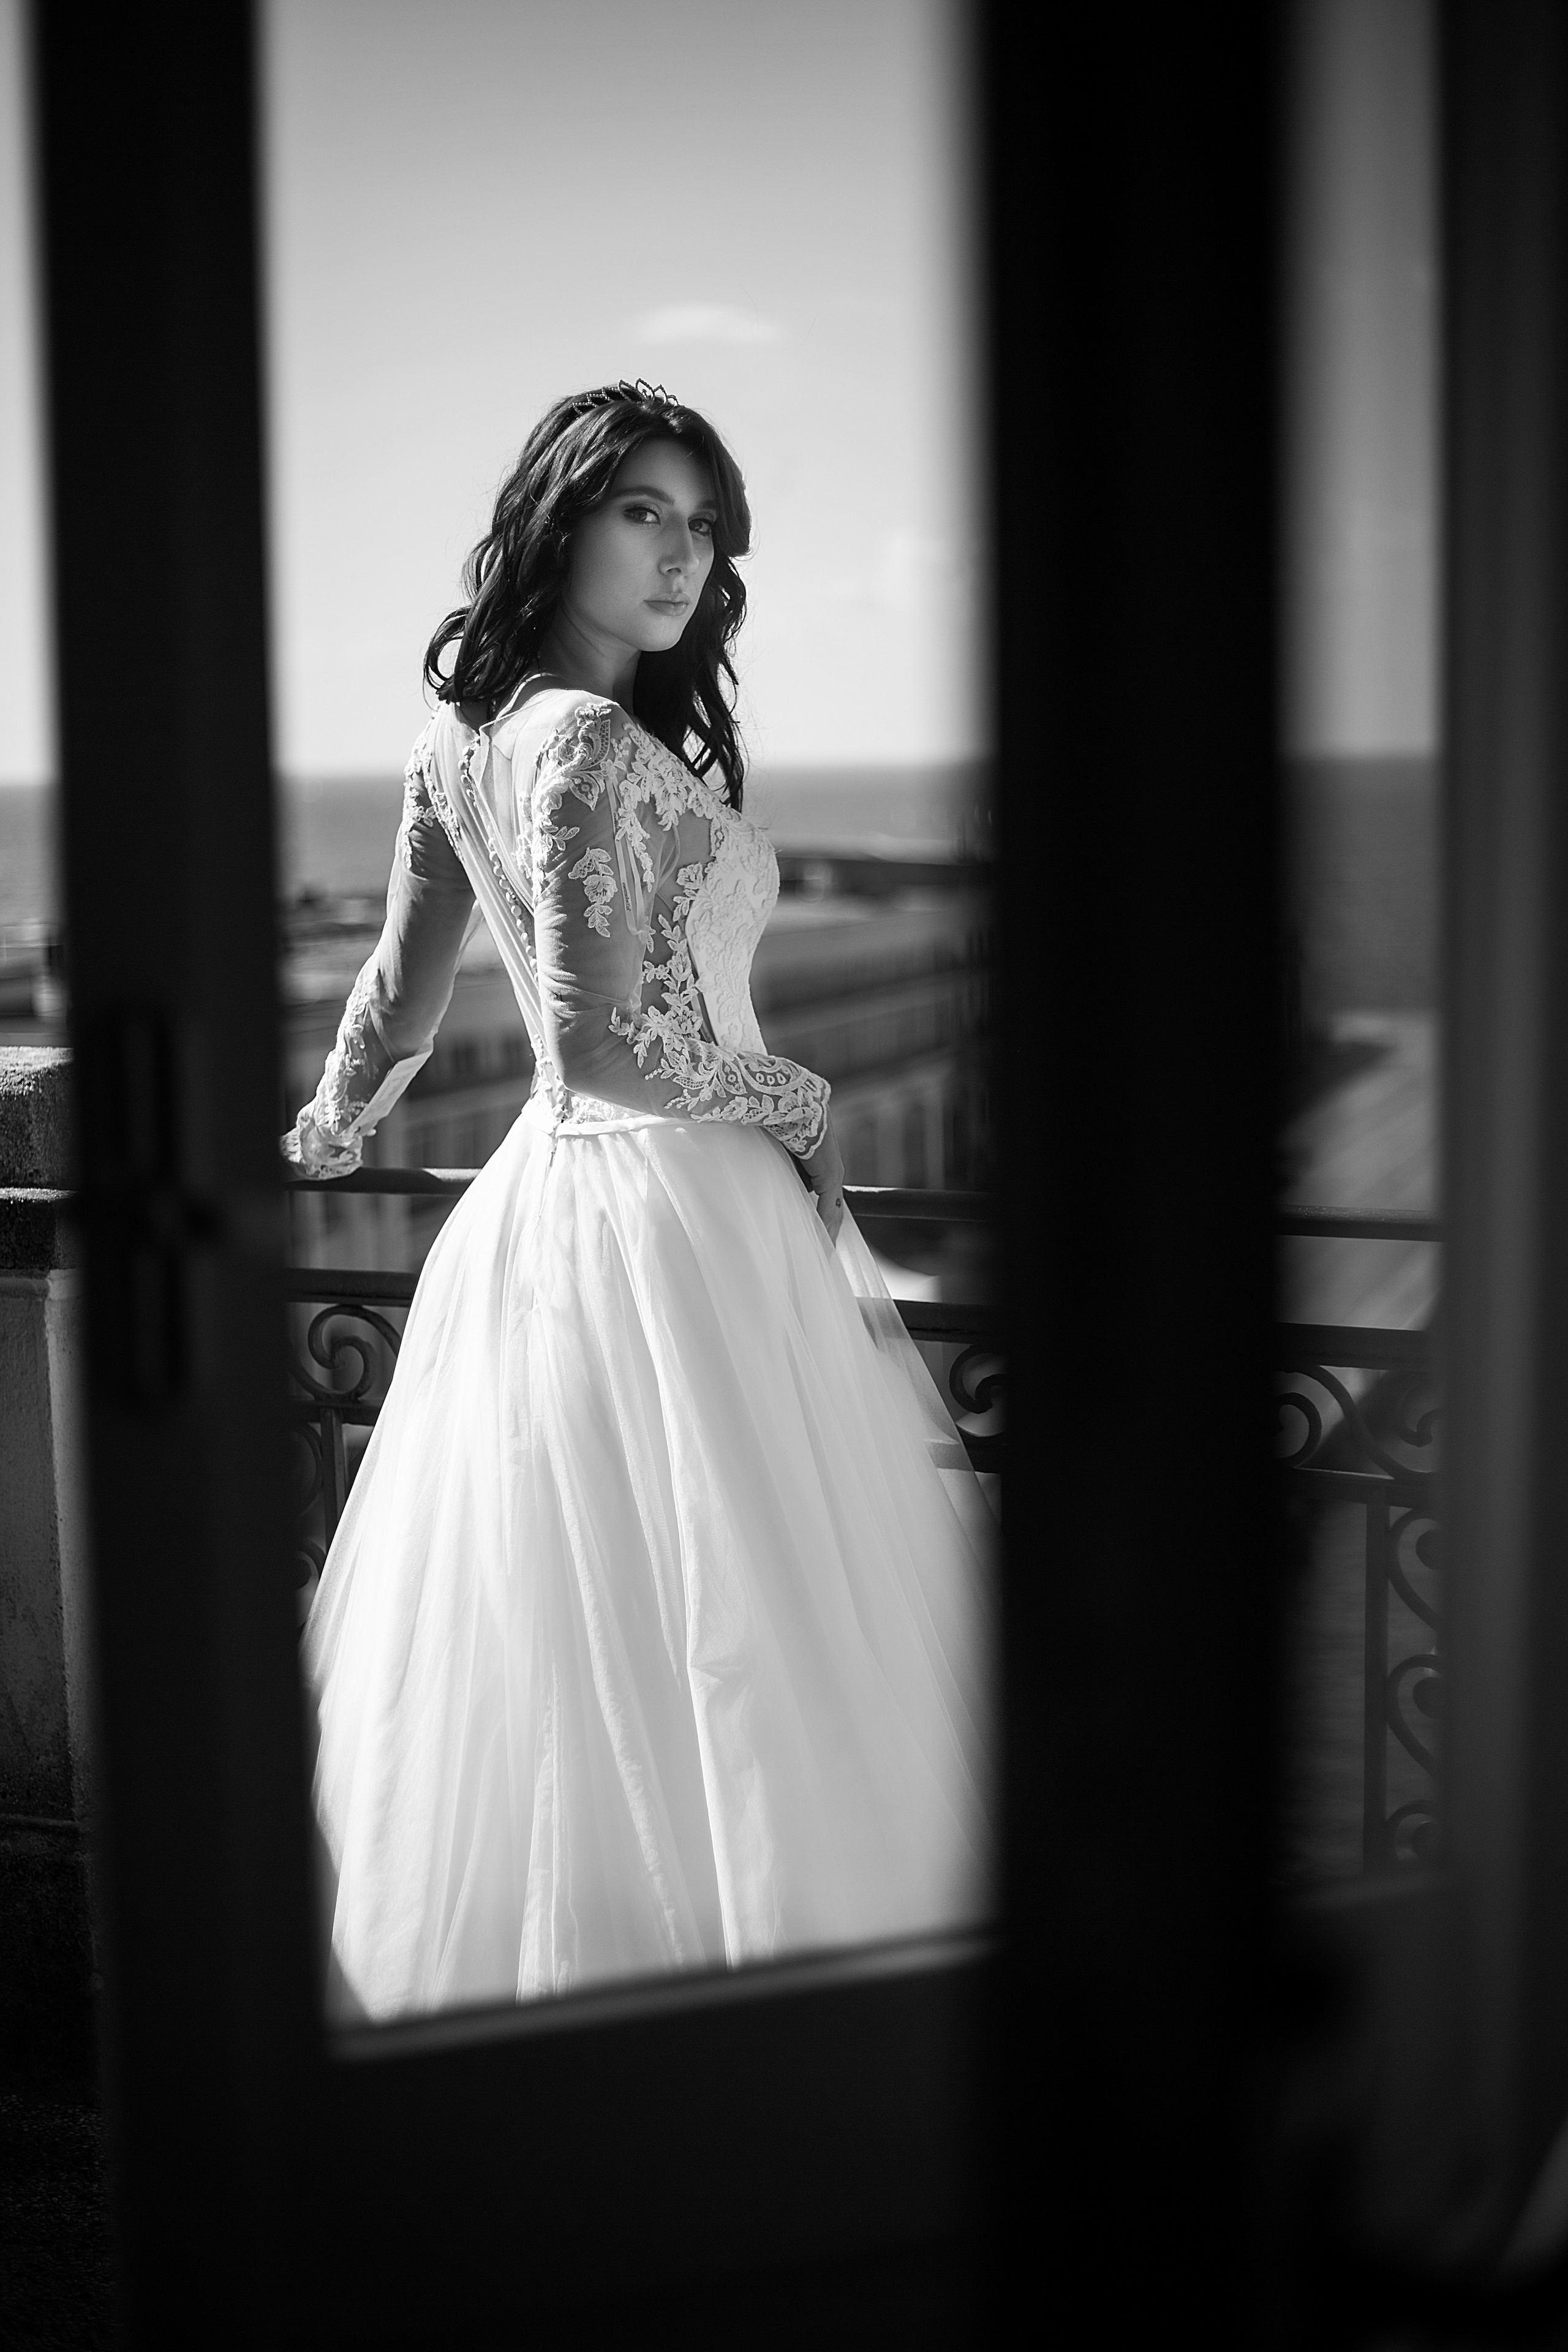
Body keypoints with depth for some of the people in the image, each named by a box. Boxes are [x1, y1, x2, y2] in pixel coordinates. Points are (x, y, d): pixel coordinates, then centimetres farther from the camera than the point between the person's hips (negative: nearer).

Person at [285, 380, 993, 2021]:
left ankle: (512, 1981, 28)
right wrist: (799, 1100, -8)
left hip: (540, 1202, 9)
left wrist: (329, 1132, 37)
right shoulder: (592, 743, -16)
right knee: (727, 1659, -2)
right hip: (672, 1211, -9)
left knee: (552, 1667, 17)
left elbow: (398, 996, 19)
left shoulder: (462, 739, 11)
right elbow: (603, 1043, -23)